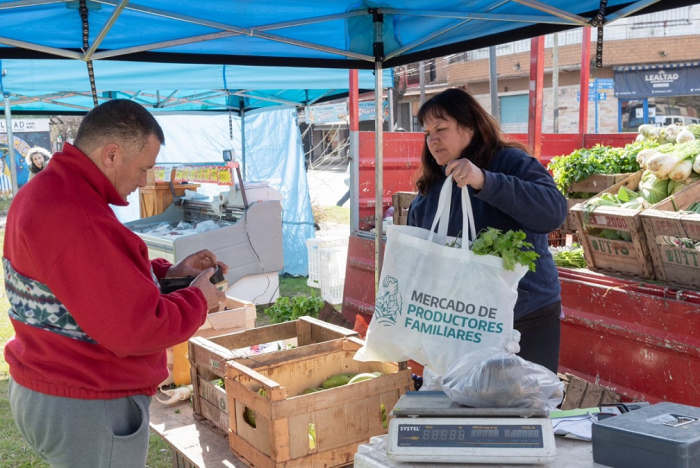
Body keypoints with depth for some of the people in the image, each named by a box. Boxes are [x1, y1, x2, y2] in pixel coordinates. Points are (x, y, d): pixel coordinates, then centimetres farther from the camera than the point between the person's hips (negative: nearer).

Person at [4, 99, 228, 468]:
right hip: (88, 409, -10)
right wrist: (198, 299, -11)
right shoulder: (77, 222, -29)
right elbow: (138, 329, -28)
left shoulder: (40, 193, 6)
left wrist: (171, 271, 6)